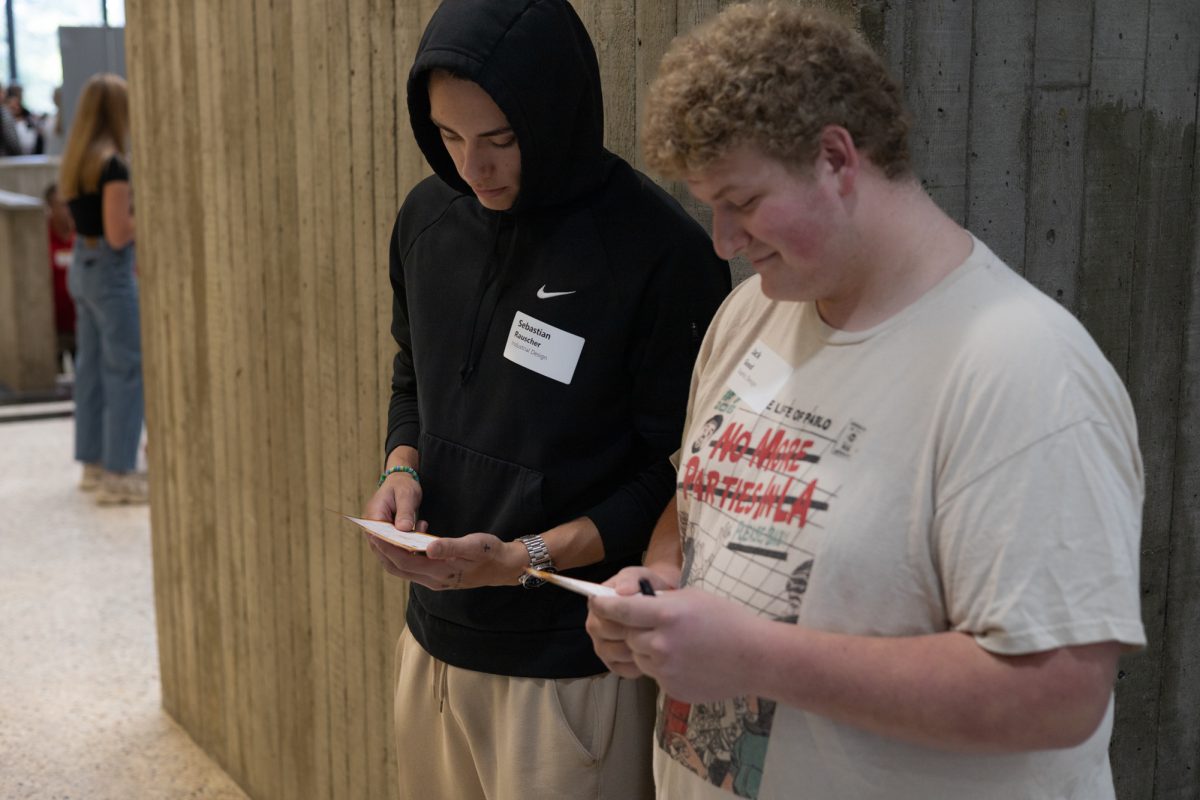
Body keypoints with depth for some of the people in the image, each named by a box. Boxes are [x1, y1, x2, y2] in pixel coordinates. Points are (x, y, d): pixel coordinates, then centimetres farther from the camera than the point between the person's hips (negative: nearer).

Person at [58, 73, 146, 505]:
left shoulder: (75, 161, 8)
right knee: (126, 371, -3)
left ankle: (93, 462, 25)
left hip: (81, 266, 9)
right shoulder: (112, 164, -18)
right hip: (111, 271, -9)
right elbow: (118, 234, -21)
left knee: (91, 367, 15)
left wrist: (136, 202, 14)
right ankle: (117, 474, -1)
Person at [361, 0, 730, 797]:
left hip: (572, 663, -5)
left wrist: (526, 558, -20)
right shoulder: (428, 216, 1)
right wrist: (401, 470, -3)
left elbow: (679, 471, -12)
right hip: (435, 638, 6)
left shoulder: (661, 251, -18)